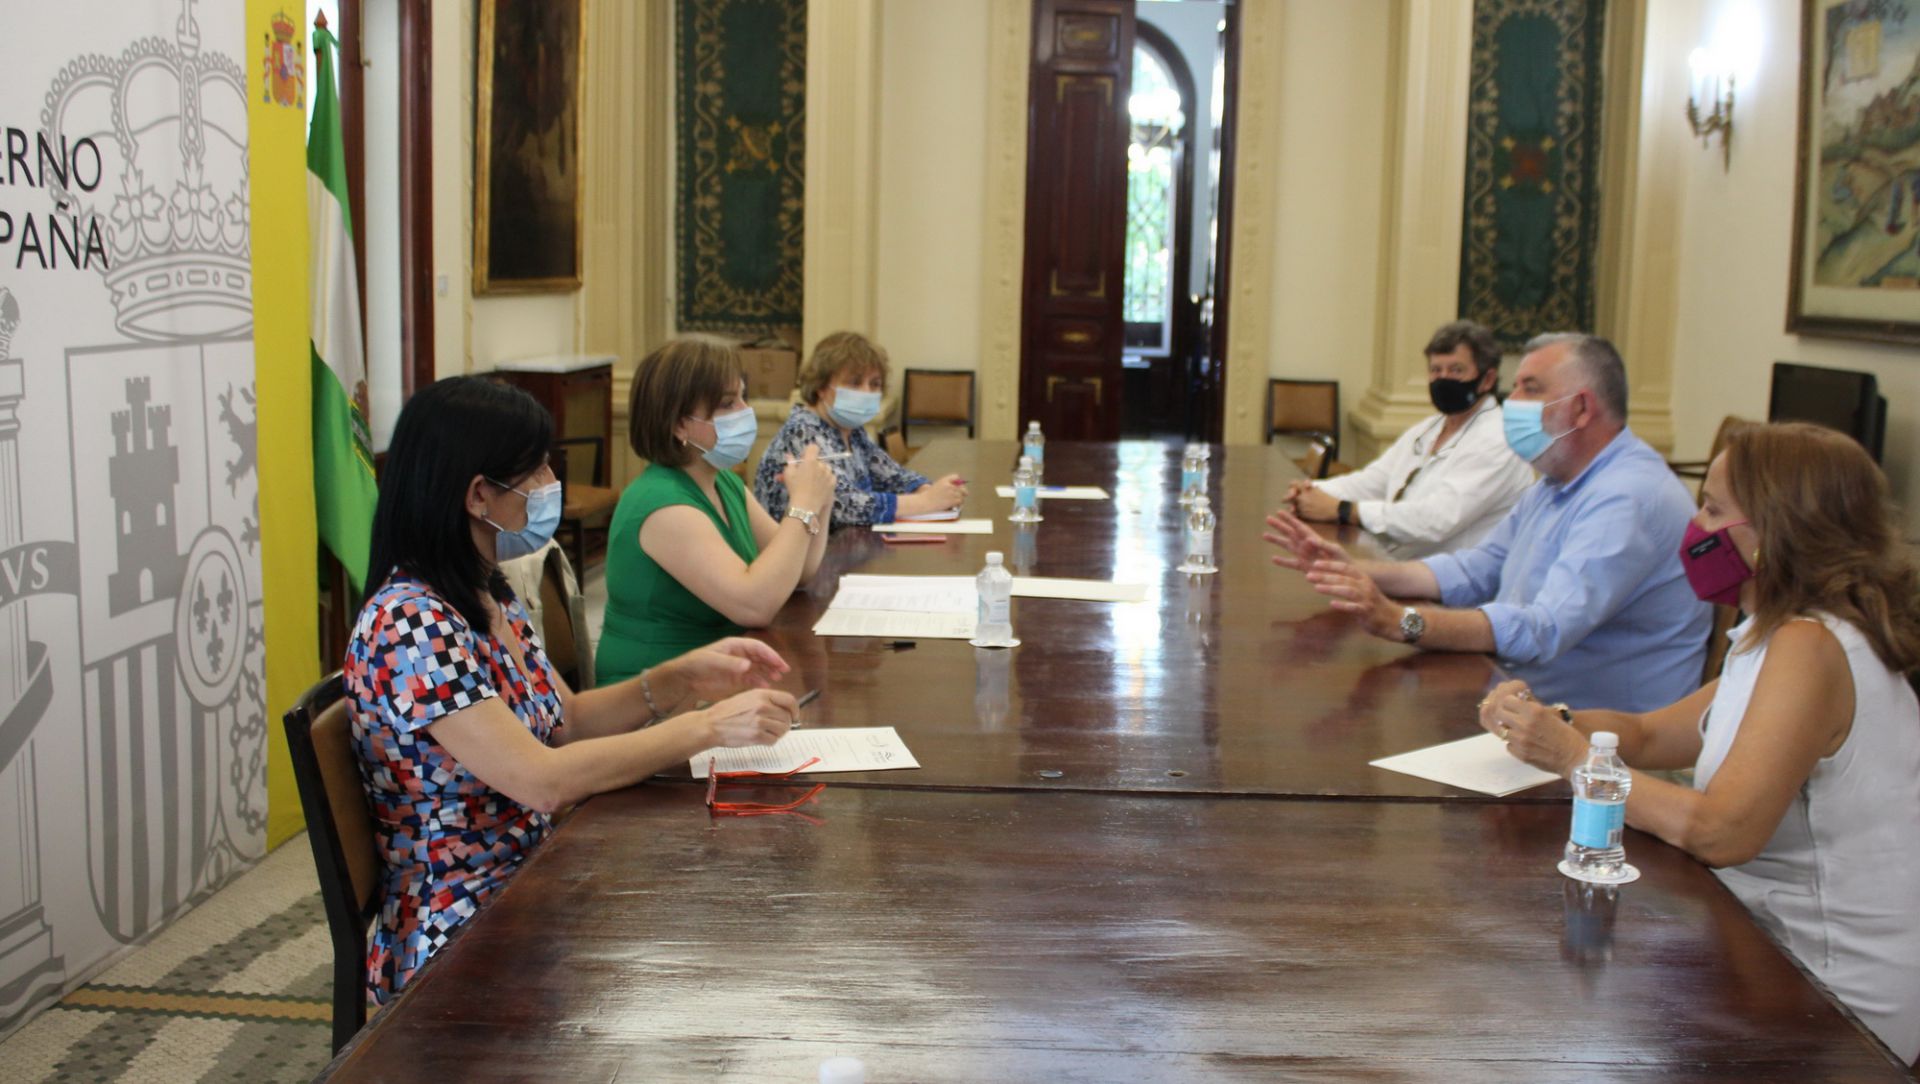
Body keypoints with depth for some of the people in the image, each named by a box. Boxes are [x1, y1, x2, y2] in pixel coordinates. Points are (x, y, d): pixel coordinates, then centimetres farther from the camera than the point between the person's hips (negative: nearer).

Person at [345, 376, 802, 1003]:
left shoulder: (490, 597, 6)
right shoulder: (409, 625, -22)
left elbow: (564, 722, 13)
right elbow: (542, 779, -27)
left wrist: (683, 679, -2)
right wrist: (708, 727, -22)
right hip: (461, 943, -8)